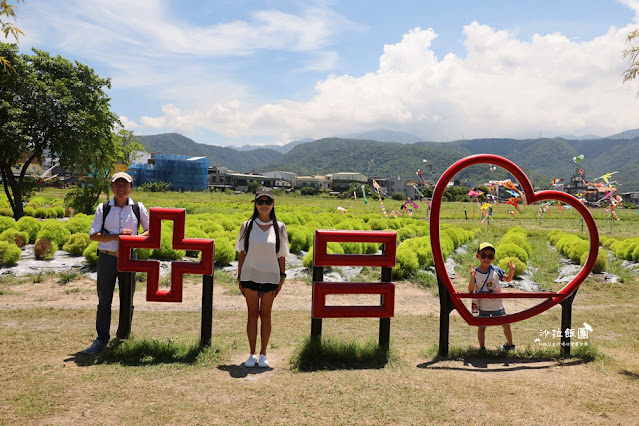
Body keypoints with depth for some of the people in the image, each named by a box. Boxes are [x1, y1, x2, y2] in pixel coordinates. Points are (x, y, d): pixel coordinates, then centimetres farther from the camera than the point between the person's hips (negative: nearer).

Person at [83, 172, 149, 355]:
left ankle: (123, 336, 25)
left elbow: (150, 230, 9)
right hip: (106, 258, -1)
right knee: (104, 300, 2)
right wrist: (117, 236, -15)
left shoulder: (138, 208, 4)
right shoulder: (103, 208, 2)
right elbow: (93, 235, -3)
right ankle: (102, 339, 9)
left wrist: (135, 238, -11)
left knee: (127, 300, 9)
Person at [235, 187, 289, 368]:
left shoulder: (279, 227, 1)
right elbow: (242, 253, 5)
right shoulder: (247, 226, 2)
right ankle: (252, 354, 19)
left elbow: (281, 255, 4)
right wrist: (239, 278, 2)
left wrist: (282, 277, -1)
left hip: (270, 277, 0)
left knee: (265, 315, 7)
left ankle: (263, 354, 19)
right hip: (250, 276, 0)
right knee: (252, 314, 6)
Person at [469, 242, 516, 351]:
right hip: (483, 306, -2)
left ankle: (510, 344, 35)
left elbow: (507, 279, 10)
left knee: (506, 325, 12)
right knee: (481, 327, 3)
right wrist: (472, 278, -34)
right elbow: (471, 290, -17)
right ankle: (482, 348, 20)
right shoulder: (475, 272, -14)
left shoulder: (496, 270, -6)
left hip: (497, 305, 3)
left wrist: (511, 271, -10)